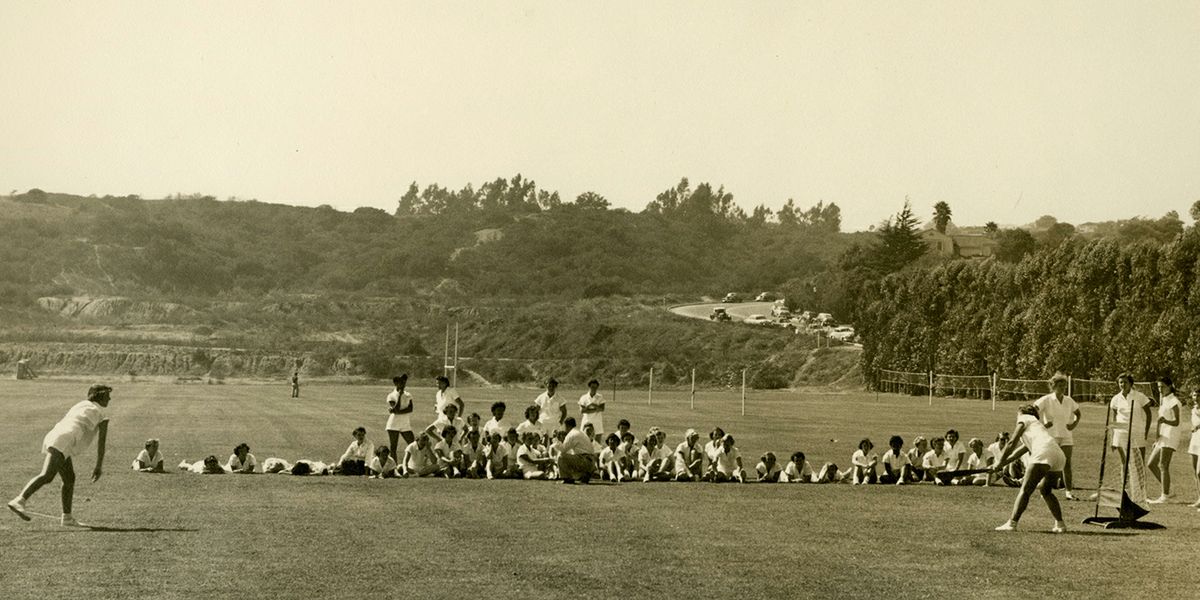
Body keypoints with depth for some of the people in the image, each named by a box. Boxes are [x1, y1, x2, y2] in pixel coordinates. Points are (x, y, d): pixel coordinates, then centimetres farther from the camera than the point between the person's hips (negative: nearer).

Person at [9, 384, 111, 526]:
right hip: (62, 443, -9)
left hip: (51, 437, 9)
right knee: (47, 476, -22)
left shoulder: (80, 406, 32)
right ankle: (19, 501, -38)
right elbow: (101, 441, 5)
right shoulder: (102, 413, 10)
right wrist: (99, 467, 7)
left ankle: (66, 517, 20)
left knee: (69, 479, 17)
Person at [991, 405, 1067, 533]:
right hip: (1060, 456, 8)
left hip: (1043, 453, -8)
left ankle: (1012, 523, -14)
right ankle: (1060, 524, 16)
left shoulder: (1025, 419, 19)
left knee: (1025, 490, -8)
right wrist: (1001, 464, 37)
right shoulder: (1038, 425, 40)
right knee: (1046, 491, 23)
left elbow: (1012, 443, 11)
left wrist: (1000, 462, 17)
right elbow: (1018, 452, 39)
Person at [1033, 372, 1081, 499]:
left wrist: (1074, 424, 4)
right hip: (1051, 436, -4)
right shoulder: (1046, 400, -7)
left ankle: (1069, 491, 4)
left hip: (1066, 436, 4)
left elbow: (1078, 414, 22)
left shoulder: (1069, 401, 6)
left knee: (1067, 464, 0)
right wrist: (1042, 425, -15)